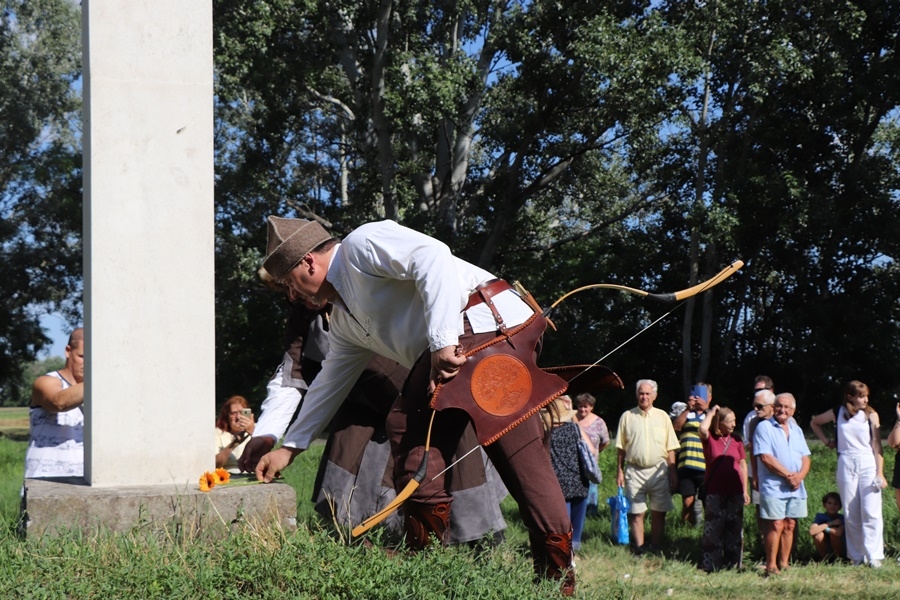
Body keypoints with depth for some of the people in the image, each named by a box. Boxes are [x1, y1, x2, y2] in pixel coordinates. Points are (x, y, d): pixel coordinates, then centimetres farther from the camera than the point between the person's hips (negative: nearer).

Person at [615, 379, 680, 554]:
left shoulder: (662, 417, 7)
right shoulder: (627, 417, 5)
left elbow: (670, 448, 7)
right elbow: (621, 448, 6)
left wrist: (672, 472, 2)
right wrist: (619, 471, 0)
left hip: (658, 470, 1)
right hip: (635, 470, -1)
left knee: (659, 512, 3)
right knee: (636, 512, 0)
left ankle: (656, 548, 10)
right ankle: (640, 547, 6)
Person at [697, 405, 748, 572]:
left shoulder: (736, 440, 6)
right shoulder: (709, 438, -3)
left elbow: (743, 465, 11)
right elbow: (702, 429, -28)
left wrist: (745, 491, 8)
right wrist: (711, 413, -12)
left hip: (735, 492, 3)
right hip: (715, 493, -3)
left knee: (734, 529, 6)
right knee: (713, 529, 1)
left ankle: (733, 563, 15)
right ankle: (711, 564, 6)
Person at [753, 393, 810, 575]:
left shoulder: (796, 430, 16)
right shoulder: (764, 427, -4)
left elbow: (805, 458, 13)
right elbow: (766, 458, -13)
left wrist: (800, 475, -8)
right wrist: (788, 475, -14)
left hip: (796, 488, 6)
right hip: (773, 486, -6)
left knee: (790, 525, 7)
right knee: (776, 525, -9)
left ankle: (784, 563, 15)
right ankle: (771, 566, -3)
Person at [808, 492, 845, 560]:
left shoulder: (841, 518, -9)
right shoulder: (820, 516, -7)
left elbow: (839, 532, -30)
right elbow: (812, 531, -27)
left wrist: (822, 527, -20)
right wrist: (830, 523, -24)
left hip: (838, 551, 0)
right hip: (824, 552, 1)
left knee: (833, 533, -27)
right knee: (818, 535, -27)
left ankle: (837, 558, -7)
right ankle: (825, 558, -8)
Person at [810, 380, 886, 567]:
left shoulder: (871, 415, 1)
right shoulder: (838, 413, 6)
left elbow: (877, 446, -2)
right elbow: (814, 422, 25)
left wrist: (880, 473, -9)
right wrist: (827, 441, 15)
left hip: (868, 464, -2)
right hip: (846, 465, 2)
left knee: (871, 512, -10)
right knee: (851, 514, 4)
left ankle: (874, 556, -8)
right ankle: (857, 556, 11)